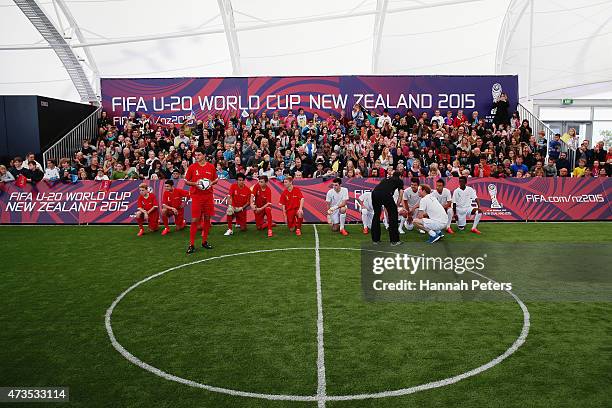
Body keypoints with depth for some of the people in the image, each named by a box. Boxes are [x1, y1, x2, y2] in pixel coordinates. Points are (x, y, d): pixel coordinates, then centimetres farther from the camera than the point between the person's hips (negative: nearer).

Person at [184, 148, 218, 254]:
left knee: (207, 219, 7)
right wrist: (195, 184, -13)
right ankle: (191, 244, 0)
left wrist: (211, 182, -6)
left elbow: (216, 179, 16)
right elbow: (186, 181, 5)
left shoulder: (211, 167, 5)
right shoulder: (192, 167, 0)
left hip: (208, 196, 3)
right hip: (196, 196, -2)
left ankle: (205, 242, 20)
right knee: (194, 220, -6)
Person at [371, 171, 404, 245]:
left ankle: (375, 239, 26)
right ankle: (394, 240, 12)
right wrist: (397, 205, 16)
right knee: (393, 215, 11)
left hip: (374, 192, 5)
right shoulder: (399, 180, 26)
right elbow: (401, 192, 9)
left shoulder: (385, 179, 38)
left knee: (376, 215, 21)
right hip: (386, 194, -5)